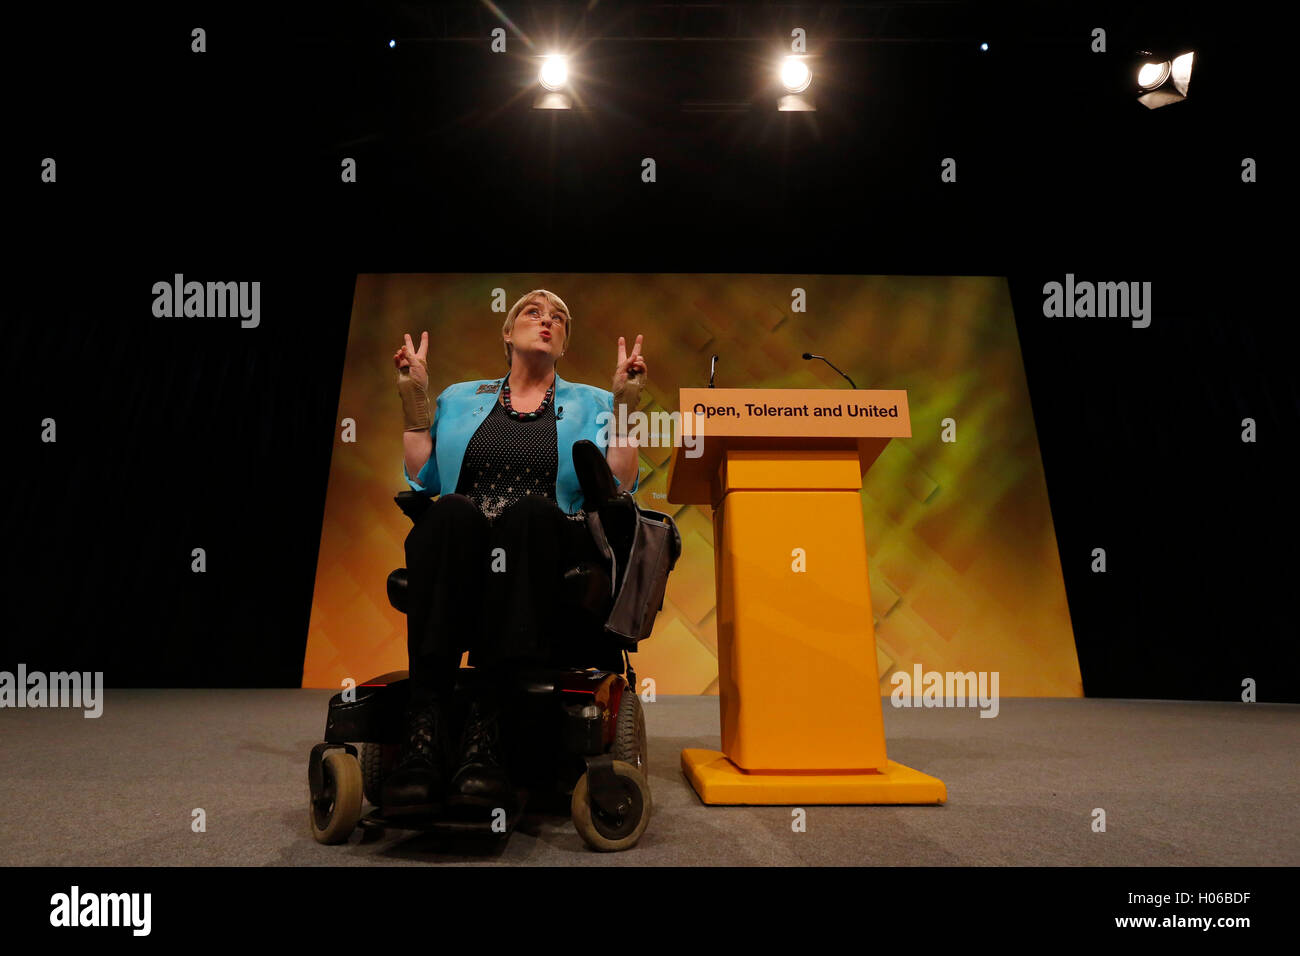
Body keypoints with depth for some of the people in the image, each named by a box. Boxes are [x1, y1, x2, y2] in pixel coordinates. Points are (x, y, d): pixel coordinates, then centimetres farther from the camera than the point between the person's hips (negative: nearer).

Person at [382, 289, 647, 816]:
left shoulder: (591, 405, 23)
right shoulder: (460, 398, 26)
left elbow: (618, 489, 8)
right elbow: (423, 480, 15)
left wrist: (625, 406, 2)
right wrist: (414, 399, 11)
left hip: (550, 549, -1)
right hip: (458, 550, 1)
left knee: (528, 512, -35)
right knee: (453, 512, -34)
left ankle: (485, 728, -43)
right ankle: (424, 733, -42)